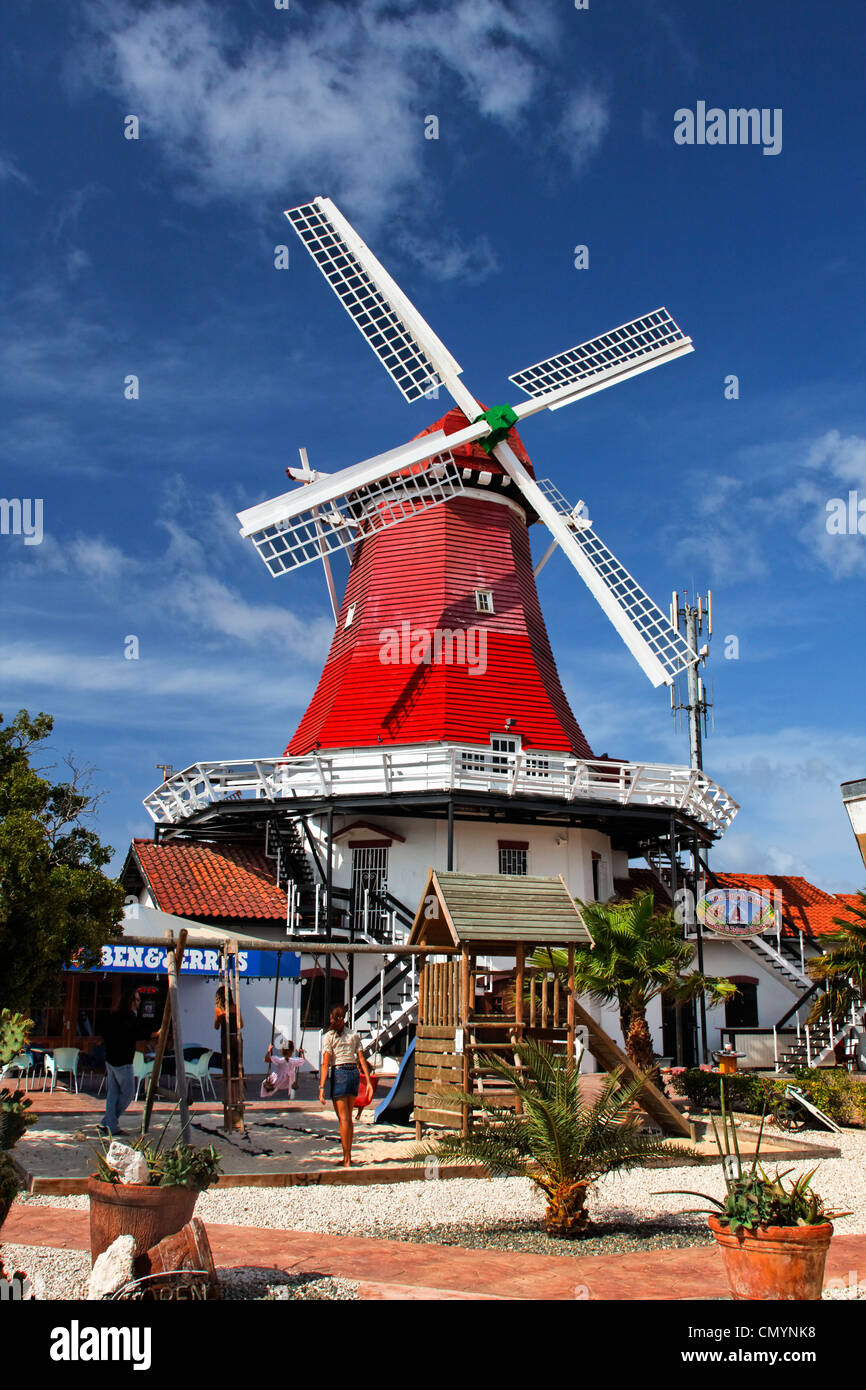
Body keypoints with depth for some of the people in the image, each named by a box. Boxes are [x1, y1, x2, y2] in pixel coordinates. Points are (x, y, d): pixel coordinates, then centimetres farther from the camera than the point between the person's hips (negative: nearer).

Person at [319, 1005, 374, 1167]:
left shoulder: (328, 1037, -4)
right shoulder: (353, 1036, 8)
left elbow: (325, 1064, -10)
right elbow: (362, 1060, 3)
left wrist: (322, 1087, -13)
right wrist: (368, 1081, 3)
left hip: (339, 1074, -4)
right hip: (354, 1074, 5)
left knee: (344, 1118, -3)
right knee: (349, 1117, 15)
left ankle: (347, 1159, -3)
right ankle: (348, 1157, 19)